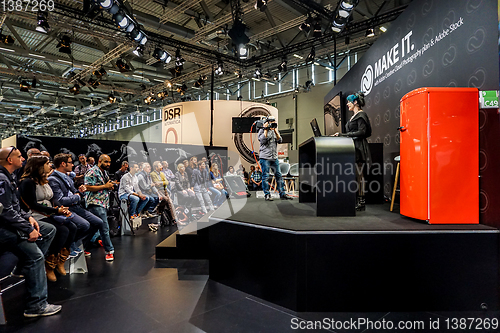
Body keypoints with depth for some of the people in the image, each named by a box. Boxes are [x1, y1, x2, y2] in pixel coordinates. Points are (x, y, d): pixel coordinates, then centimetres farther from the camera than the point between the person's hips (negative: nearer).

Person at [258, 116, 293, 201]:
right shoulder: (262, 130, 2)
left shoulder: (275, 131, 17)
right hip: (265, 157, -5)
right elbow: (262, 140, -14)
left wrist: (275, 130, -4)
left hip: (274, 157, 5)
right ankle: (267, 195, 5)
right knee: (265, 176, -3)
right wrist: (266, 130, -12)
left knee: (279, 175, 4)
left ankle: (282, 194, 10)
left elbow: (280, 141, 4)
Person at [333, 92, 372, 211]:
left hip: (359, 147, -9)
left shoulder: (361, 115, -7)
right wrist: (340, 135, 10)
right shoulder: (354, 116, 22)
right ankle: (356, 201, 7)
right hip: (353, 147, 9)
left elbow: (362, 132, -17)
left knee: (359, 175, -8)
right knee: (354, 175, 5)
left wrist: (343, 135, -17)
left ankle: (361, 202, -4)